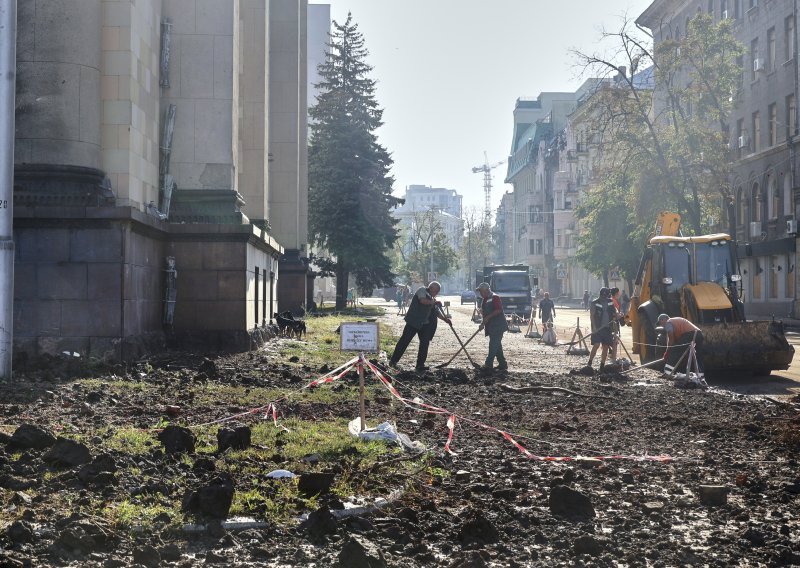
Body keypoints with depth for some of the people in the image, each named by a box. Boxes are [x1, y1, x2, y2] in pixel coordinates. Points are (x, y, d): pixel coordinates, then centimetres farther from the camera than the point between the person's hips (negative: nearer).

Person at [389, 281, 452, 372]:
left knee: (425, 343, 1)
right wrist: (434, 302, -12)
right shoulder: (422, 290, -2)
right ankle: (393, 361, -1)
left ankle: (420, 365, 7)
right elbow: (423, 301, -21)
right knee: (405, 340, -7)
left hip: (424, 324, 8)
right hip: (413, 321, -8)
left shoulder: (432, 299, 20)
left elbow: (437, 312, 17)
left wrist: (446, 319, 4)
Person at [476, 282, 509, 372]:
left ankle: (488, 365, -15)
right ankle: (502, 364, 17)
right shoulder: (484, 300, 17)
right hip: (491, 327, 10)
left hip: (498, 326, -10)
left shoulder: (495, 298, -12)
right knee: (497, 345, 11)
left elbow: (499, 310, -21)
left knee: (494, 345, -11)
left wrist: (488, 317, -23)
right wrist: (482, 324, 10)